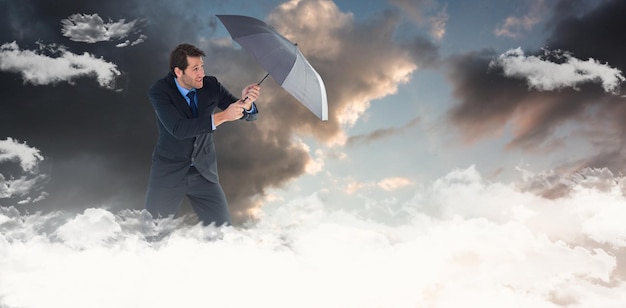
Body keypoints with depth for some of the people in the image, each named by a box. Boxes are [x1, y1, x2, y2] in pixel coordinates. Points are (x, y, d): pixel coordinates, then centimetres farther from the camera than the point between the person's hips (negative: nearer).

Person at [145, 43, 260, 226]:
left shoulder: (211, 86, -6)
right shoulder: (160, 91, -14)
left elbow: (249, 115, -2)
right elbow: (178, 129, -30)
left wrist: (246, 103, -27)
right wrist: (222, 116, -35)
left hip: (204, 173, 2)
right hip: (168, 174, -2)